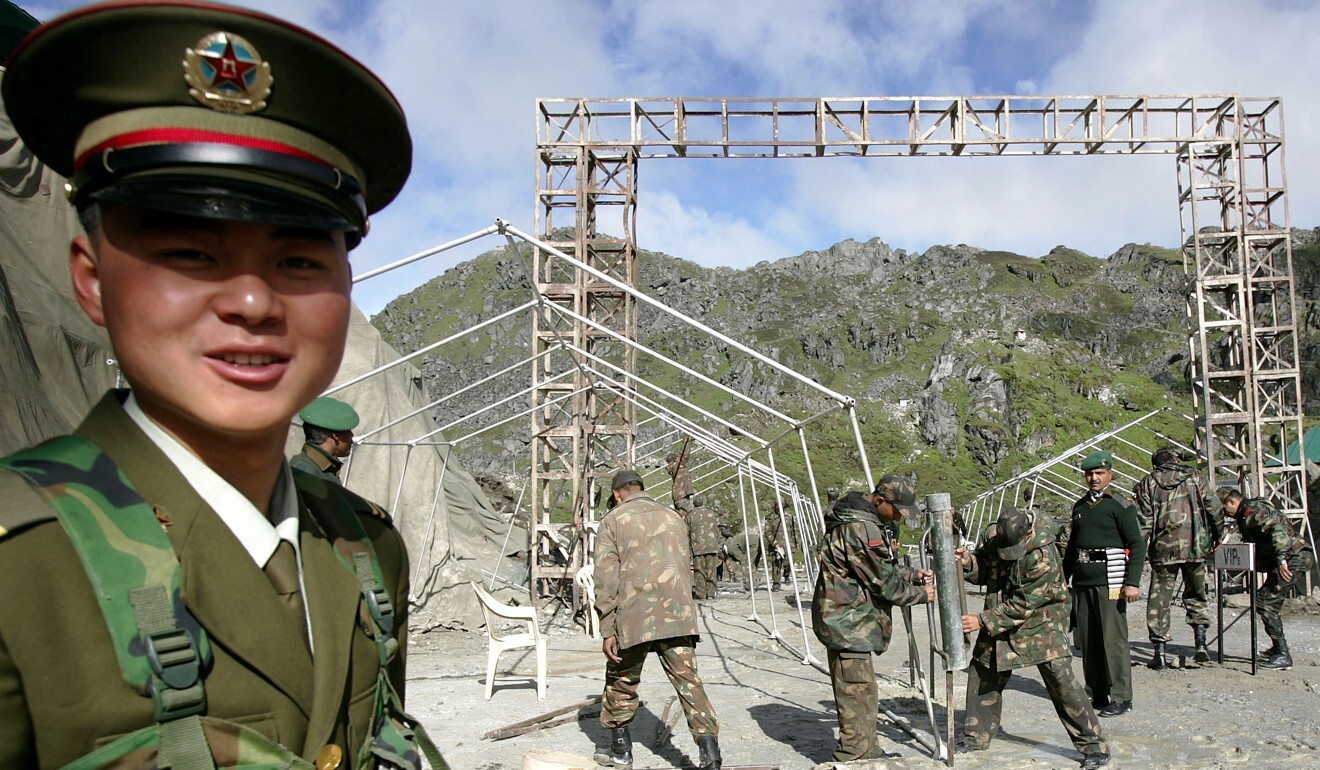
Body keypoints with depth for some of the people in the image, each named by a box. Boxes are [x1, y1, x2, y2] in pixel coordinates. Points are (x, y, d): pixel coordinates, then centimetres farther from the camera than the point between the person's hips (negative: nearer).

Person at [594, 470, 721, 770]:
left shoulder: (612, 521, 6)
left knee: (622, 680, 17)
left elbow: (606, 579, -2)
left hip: (634, 615, -3)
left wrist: (607, 630, -2)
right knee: (688, 680, 2)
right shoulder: (673, 516, 19)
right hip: (678, 614, 3)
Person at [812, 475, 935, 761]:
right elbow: (883, 581, -18)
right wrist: (920, 594, -5)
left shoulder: (863, 519, 10)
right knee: (859, 695, -4)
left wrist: (913, 575, 7)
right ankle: (854, 757, 4)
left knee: (860, 693, 20)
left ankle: (867, 751, 31)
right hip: (847, 622, -11)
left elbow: (881, 567, 20)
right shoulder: (860, 529, -24)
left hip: (847, 619, 11)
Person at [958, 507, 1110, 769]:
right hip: (999, 619, 6)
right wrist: (968, 562, -21)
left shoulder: (1044, 557, -30)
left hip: (1040, 621, -5)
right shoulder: (991, 536, -13)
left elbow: (1022, 605, -27)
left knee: (1060, 679, -12)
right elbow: (983, 570, 2)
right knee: (982, 674, 9)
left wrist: (983, 621, -27)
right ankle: (975, 740, 25)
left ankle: (1093, 746, 3)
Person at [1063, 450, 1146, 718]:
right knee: (1088, 641, 8)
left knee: (1113, 640, -5)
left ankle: (1121, 698, 4)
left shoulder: (1120, 506, -3)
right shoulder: (1079, 507, 16)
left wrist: (1132, 582, -15)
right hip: (1081, 582, 6)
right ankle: (1096, 694, 17)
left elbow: (1138, 545, -7)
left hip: (1109, 581, -6)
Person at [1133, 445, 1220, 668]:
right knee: (1196, 595, 18)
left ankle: (1159, 652, 4)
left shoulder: (1148, 482, 6)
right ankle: (1200, 643, 7)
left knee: (1159, 599, 5)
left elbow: (1143, 519, -1)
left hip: (1163, 548, -1)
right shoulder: (1195, 477, 9)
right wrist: (1216, 538, 16)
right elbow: (1212, 508, 5)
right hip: (1194, 547, 1)